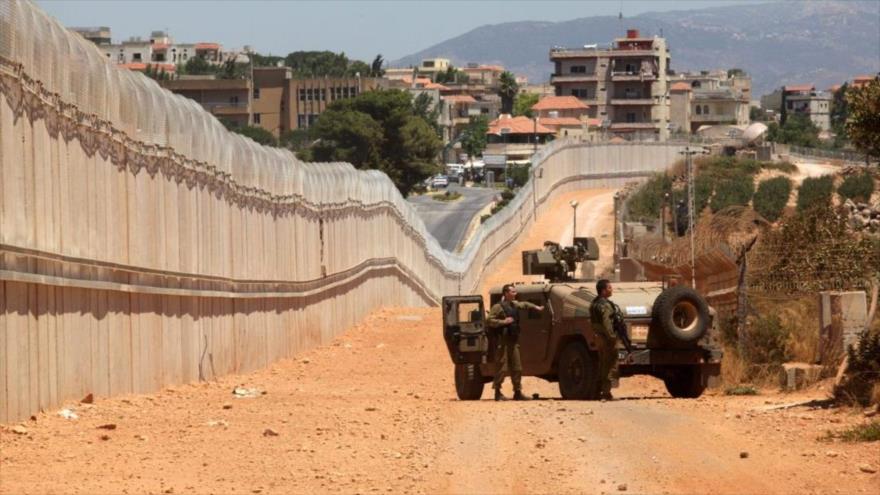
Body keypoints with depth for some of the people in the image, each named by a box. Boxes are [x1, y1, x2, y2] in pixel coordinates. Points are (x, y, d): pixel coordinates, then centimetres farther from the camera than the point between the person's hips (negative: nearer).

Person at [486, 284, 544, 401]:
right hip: (503, 342, -8)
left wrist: (536, 307, 27)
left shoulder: (514, 305, 16)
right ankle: (498, 392, -4)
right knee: (502, 367, -8)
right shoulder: (498, 307, -8)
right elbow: (489, 321, -15)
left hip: (513, 341, 8)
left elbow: (524, 305, 37)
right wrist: (504, 322, -19)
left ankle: (518, 392, 14)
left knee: (517, 368, 8)